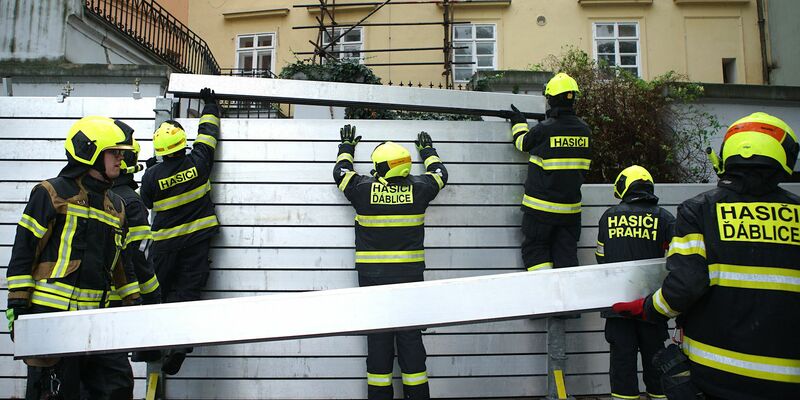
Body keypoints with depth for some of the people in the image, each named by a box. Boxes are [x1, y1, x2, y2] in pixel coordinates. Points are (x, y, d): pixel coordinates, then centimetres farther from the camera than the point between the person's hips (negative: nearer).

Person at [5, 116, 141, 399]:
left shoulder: (116, 206, 16)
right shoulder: (52, 194, -4)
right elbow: (23, 251, -6)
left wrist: (133, 301, 17)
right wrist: (18, 306, -10)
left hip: (97, 316, 7)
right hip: (53, 313, -6)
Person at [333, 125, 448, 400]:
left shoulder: (364, 189, -5)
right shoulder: (417, 189, -3)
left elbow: (340, 172, 15)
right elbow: (440, 174, 19)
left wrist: (347, 146, 32)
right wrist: (427, 149, 36)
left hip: (373, 274, 0)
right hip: (409, 274, 1)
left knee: (378, 336, 7)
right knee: (410, 336, 6)